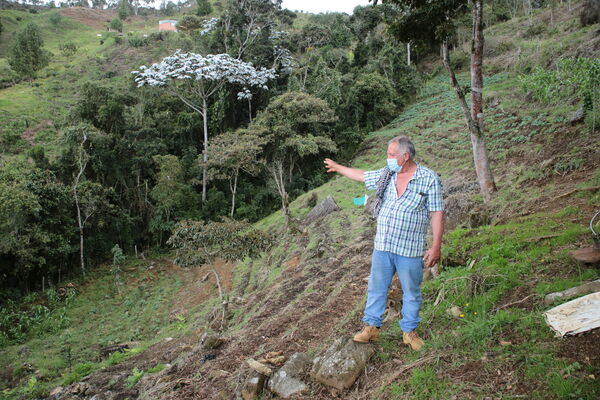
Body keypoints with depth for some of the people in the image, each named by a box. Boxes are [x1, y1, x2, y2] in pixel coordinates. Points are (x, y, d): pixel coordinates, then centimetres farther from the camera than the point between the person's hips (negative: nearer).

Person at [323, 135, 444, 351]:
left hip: (410, 249, -4)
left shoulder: (429, 179, -8)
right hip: (382, 246, 4)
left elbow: (437, 214, -9)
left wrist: (436, 246, -14)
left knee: (411, 292, 9)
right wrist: (337, 167, 33)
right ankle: (372, 326, 25)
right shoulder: (386, 174, 6)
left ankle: (409, 331, 26)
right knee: (376, 287, 11)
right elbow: (361, 175, 23)